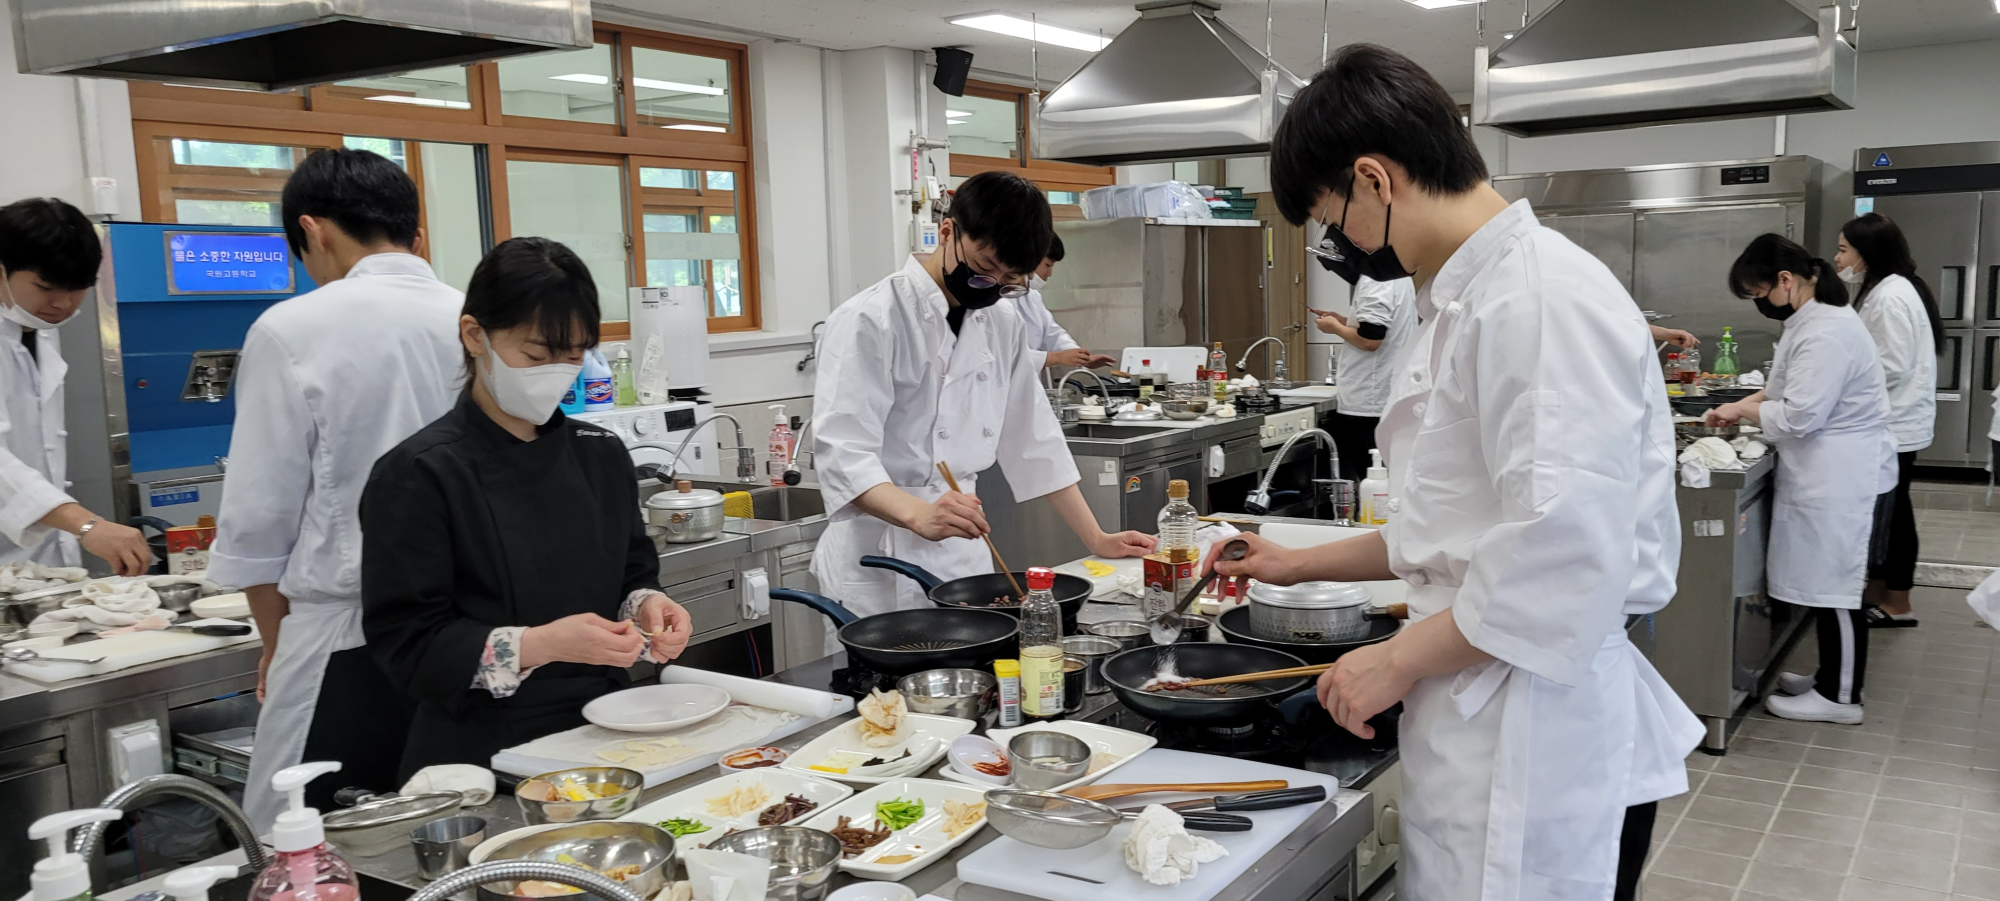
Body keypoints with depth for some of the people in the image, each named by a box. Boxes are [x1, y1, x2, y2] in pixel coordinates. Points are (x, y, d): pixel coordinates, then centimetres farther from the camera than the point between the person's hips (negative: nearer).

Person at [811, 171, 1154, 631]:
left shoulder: (1002, 325, 11)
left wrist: (1097, 541, 13)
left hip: (965, 558, 6)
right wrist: (917, 514, -40)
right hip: (878, 570, -6)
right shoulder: (869, 320, -12)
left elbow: (1033, 438, 17)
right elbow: (843, 451, -22)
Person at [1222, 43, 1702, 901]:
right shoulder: (1463, 300, 14)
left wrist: (1399, 659, -14)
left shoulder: (1547, 298, -19)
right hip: (1473, 726, 9)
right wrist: (1300, 564, 21)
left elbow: (1562, 557, -25)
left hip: (1539, 748, -9)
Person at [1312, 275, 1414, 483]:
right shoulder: (1397, 275, 14)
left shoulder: (1374, 279, -17)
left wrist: (1336, 327, -6)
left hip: (1366, 405, -10)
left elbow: (1370, 340, -22)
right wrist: (1347, 323, 13)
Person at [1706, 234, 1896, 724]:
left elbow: (1800, 415, -25)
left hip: (1837, 478, -10)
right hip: (1828, 473, 10)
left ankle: (1840, 697, 11)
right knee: (1828, 582, 17)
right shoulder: (1814, 318, 11)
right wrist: (1745, 405, 6)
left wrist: (1743, 411, -10)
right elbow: (1796, 389, 20)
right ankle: (1833, 677, 29)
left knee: (1832, 587, 0)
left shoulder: (1826, 332, -23)